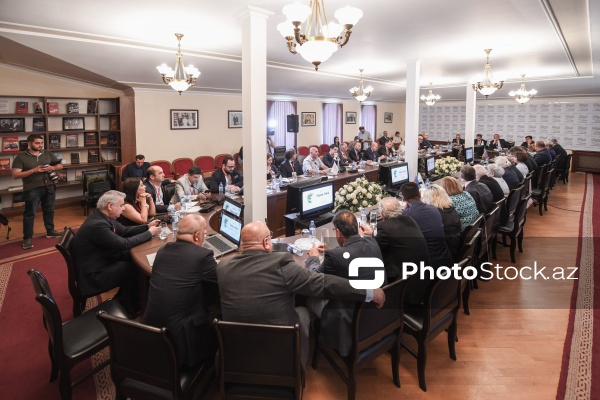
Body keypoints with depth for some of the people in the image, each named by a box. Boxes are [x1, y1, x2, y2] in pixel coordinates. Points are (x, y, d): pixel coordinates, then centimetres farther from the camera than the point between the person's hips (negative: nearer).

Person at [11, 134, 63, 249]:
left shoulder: (48, 154, 8)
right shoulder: (20, 157, -5)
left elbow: (60, 166, 15)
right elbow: (15, 175, -12)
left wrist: (52, 168, -9)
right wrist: (34, 170, -22)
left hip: (49, 187, 4)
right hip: (32, 190, -4)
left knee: (49, 210, 16)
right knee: (29, 214, 0)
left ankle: (50, 231, 31)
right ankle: (27, 238, 6)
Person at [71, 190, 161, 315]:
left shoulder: (103, 216, -1)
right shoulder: (97, 224, -30)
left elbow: (124, 231, 10)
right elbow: (123, 244, -27)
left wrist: (147, 226, 0)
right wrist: (149, 233, -16)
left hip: (102, 260, 10)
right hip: (93, 274, -10)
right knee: (135, 268, -10)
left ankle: (123, 299, 17)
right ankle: (130, 307, 14)